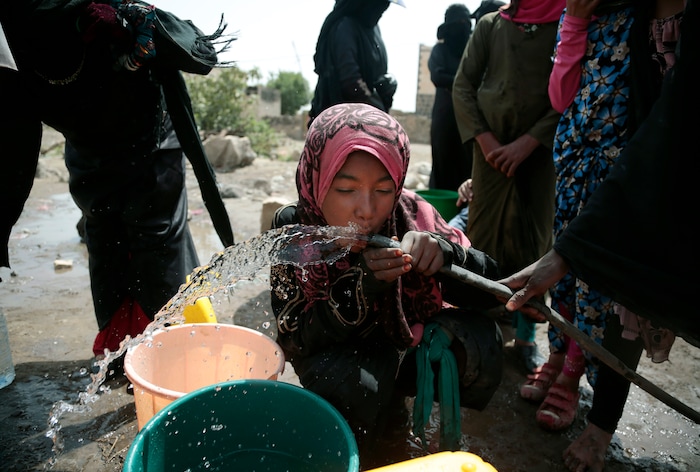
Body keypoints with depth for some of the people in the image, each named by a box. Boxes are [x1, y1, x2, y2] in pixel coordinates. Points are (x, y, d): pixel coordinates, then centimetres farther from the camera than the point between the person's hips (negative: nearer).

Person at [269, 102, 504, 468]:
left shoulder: (411, 215, -20)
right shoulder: (294, 230, -22)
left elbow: (487, 290, -17)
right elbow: (299, 341, -24)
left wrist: (444, 253, -39)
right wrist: (361, 287, -41)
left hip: (408, 346, 3)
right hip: (337, 357, -2)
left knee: (478, 338, -22)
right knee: (347, 381, -34)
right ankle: (358, 457, 2)